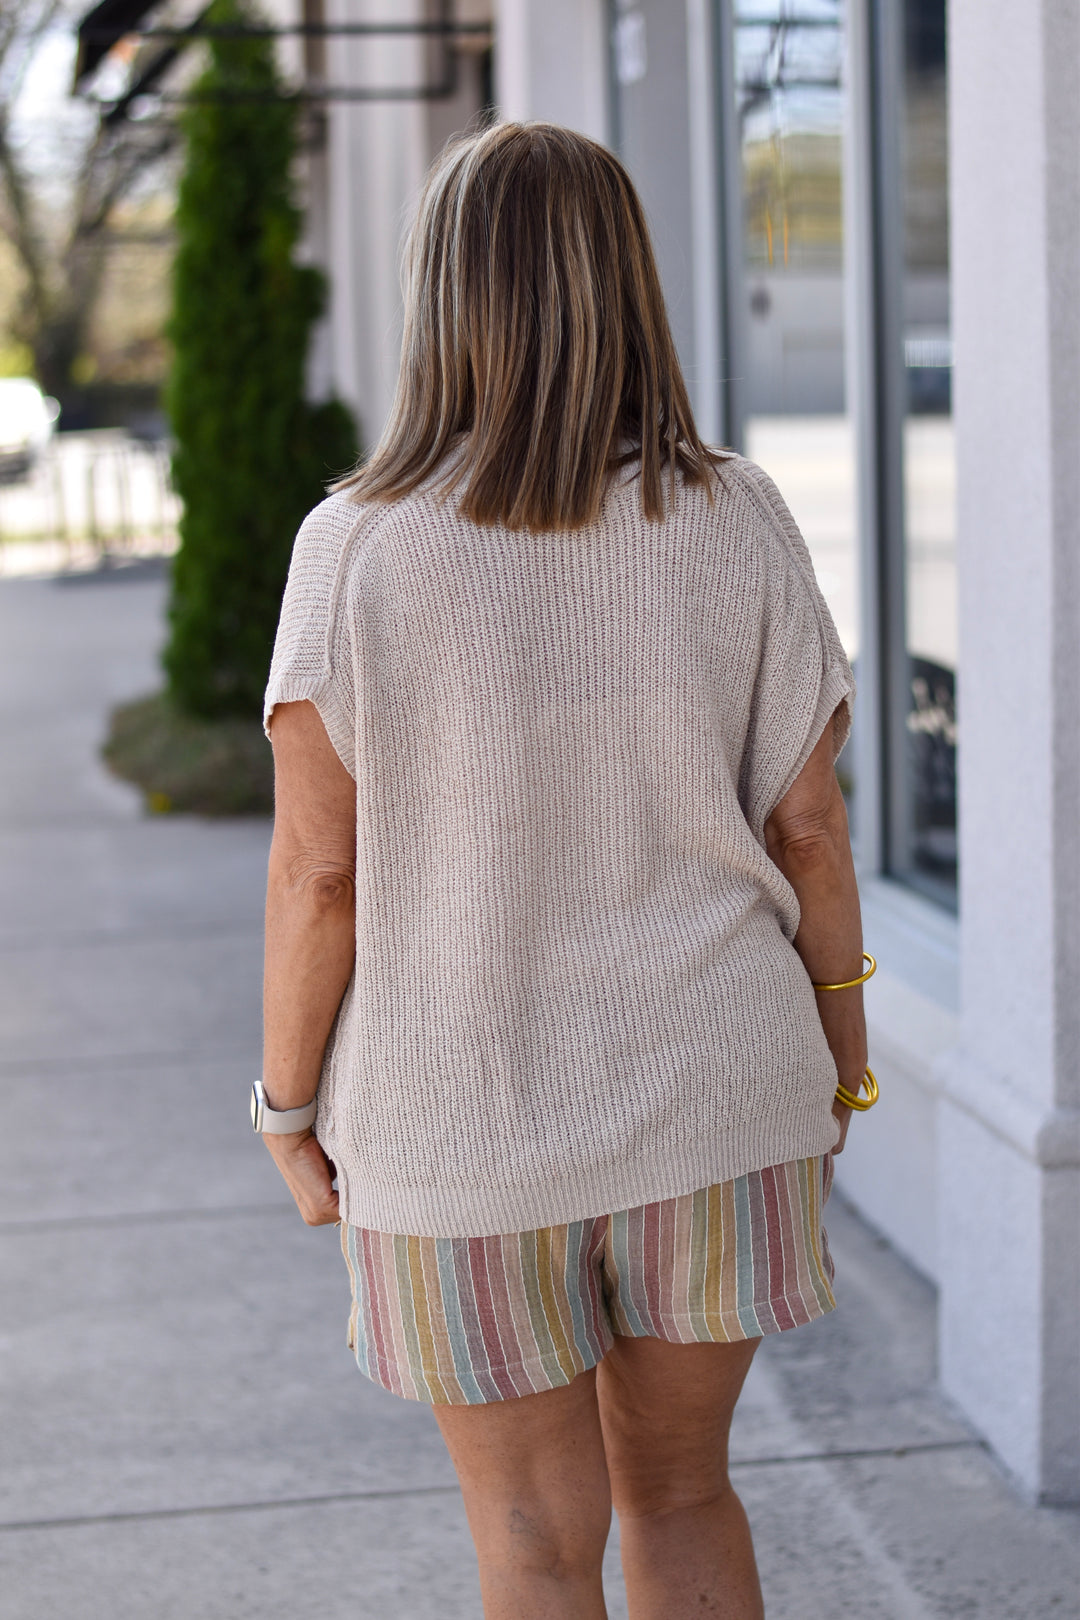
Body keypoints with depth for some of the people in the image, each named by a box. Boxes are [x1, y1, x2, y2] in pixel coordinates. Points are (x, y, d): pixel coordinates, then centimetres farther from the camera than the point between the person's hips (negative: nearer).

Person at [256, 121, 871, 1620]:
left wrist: (290, 1104, 1)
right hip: (711, 1101, 3)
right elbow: (809, 828, -3)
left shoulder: (358, 552, -13)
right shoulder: (740, 524, -7)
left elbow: (318, 867, -12)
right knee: (681, 1491, 21)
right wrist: (840, 1053, 10)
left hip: (465, 1128, -2)